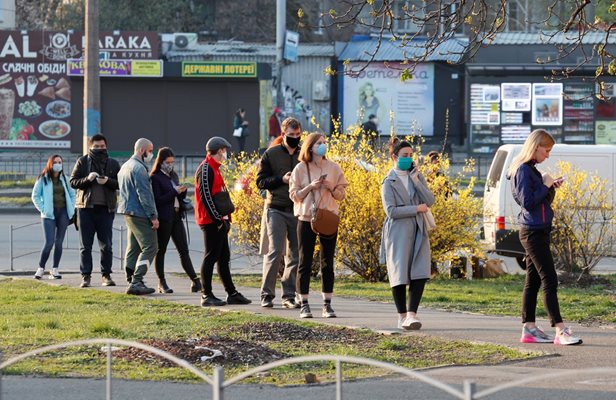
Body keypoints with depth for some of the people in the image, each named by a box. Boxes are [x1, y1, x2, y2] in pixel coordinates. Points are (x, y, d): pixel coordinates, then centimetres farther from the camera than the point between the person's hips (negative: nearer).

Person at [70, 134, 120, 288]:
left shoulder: (113, 164, 9)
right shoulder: (82, 162, 6)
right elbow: (73, 182, 2)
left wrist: (108, 181, -15)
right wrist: (87, 179, -15)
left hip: (106, 208, 1)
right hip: (86, 207, -1)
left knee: (106, 245, 2)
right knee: (85, 245, 1)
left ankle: (106, 275, 9)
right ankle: (86, 276, 3)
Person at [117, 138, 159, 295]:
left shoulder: (125, 166, 19)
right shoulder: (138, 168, -14)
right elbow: (144, 194, -19)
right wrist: (153, 216, -18)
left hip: (128, 212, 10)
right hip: (140, 213, -10)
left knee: (133, 247, 13)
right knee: (150, 247, -9)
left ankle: (131, 281, 14)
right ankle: (136, 282, -15)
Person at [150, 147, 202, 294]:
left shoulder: (173, 176, 16)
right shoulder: (155, 178, -7)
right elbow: (158, 200, -14)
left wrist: (182, 191, 0)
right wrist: (175, 192, -18)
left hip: (176, 216, 7)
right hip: (163, 218, -7)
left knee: (184, 250, 2)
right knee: (161, 250, 2)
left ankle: (195, 280, -4)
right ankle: (162, 283, 8)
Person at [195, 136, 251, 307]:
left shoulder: (214, 169, 20)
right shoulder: (206, 169, -13)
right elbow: (206, 196, -20)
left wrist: (226, 218, 16)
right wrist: (217, 219, -21)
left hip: (219, 221, 10)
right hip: (211, 222, -10)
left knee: (224, 258, 13)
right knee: (211, 256, -7)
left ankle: (232, 294, 17)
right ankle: (206, 296, -5)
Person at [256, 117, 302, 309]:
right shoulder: (271, 154, 2)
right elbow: (260, 181, 1)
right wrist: (281, 180, -13)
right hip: (276, 210, -3)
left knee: (295, 255, 4)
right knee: (275, 251, -11)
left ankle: (289, 296, 11)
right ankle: (266, 295, -4)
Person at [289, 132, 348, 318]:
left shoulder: (333, 168, 5)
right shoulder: (301, 169, 0)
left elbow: (341, 196, 8)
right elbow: (294, 195, -1)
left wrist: (332, 187, -12)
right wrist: (311, 187, -15)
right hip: (306, 219, -2)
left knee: (327, 264, 4)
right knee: (305, 262, 0)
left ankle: (327, 305, 8)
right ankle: (304, 305, 4)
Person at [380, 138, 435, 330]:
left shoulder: (417, 176, 11)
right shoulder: (389, 182, -3)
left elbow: (430, 201, 0)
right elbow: (391, 211, -13)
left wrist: (416, 180, -8)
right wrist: (417, 208, -10)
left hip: (418, 232, 4)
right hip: (398, 233, -4)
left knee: (419, 274, -8)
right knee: (400, 275, -1)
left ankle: (411, 314, -7)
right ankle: (402, 316, 8)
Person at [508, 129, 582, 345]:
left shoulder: (530, 169, 17)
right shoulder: (523, 170, -13)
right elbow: (528, 202, -20)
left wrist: (551, 188, 6)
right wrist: (545, 185, -13)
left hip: (538, 231, 10)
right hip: (533, 232, -10)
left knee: (533, 280, 10)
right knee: (549, 280, -13)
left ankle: (529, 328, 12)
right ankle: (560, 330, -16)